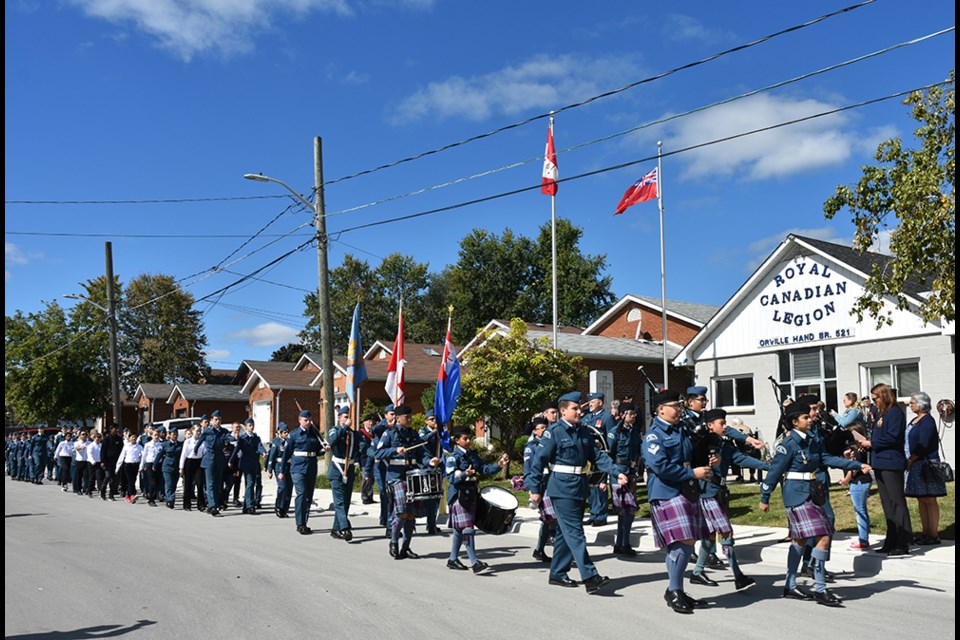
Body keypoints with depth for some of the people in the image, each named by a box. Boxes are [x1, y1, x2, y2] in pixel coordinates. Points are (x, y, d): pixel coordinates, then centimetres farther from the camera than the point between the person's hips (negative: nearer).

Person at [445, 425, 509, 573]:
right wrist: (464, 474, -37)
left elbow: (483, 469, 8)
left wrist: (498, 465, -6)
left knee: (459, 530, 15)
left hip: (471, 495, 8)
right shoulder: (453, 457, -9)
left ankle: (453, 559, 25)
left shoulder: (473, 454, 13)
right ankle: (474, 562, -13)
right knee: (467, 528, -12)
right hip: (458, 496, -8)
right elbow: (451, 477, -18)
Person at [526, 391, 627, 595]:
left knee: (566, 532, 13)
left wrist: (616, 473, -4)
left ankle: (557, 574, 23)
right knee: (575, 532, -10)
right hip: (562, 487, -7)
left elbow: (597, 456, 9)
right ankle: (590, 577, -13)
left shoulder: (584, 432, 10)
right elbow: (540, 460, -10)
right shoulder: (554, 432, -10)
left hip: (580, 486, 8)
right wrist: (535, 488, -11)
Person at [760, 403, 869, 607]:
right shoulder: (789, 444, -14)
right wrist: (764, 498, -10)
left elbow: (827, 458, 8)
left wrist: (858, 465, 2)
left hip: (811, 494, 9)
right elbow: (775, 470, -12)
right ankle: (820, 590, -7)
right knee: (823, 538, -12)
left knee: (800, 540, 13)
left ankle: (790, 587, 22)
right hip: (797, 495, -9)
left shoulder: (813, 441, 9)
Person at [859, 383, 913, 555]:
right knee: (887, 504, 12)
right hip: (880, 463, 10)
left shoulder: (895, 412, -11)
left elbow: (893, 437, -20)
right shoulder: (882, 414, 18)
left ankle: (903, 545, -5)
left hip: (891, 463, -10)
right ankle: (891, 543, 18)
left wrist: (872, 443, -12)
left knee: (897, 502, -7)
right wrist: (868, 443, 5)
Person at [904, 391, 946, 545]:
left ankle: (934, 535, 0)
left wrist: (911, 460, -14)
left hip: (925, 464, -9)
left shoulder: (927, 421, -12)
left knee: (929, 500, -4)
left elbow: (923, 445, -19)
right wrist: (908, 460, 4)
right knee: (921, 499, 11)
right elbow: (909, 441, 16)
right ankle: (926, 532, 17)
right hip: (915, 465, 9)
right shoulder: (914, 421, 15)